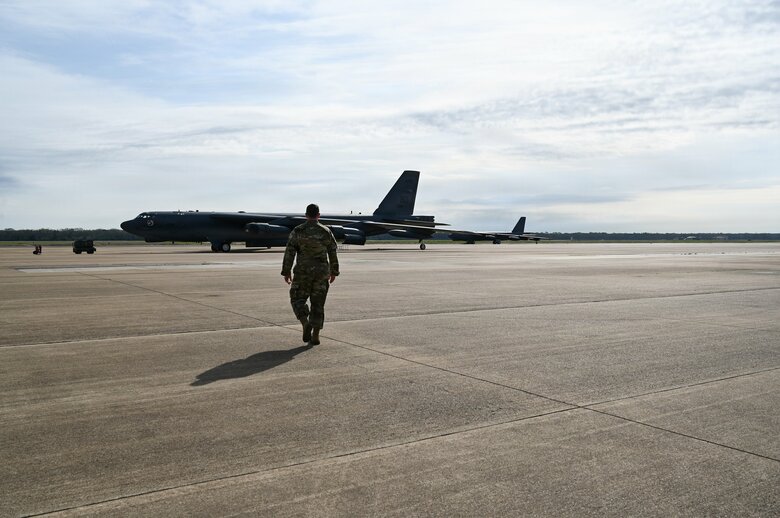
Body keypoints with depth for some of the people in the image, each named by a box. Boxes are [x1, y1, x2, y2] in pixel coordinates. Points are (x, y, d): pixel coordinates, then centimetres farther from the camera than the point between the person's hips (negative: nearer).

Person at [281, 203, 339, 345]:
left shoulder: (297, 231, -4)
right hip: (322, 272, 2)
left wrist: (286, 272, 0)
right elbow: (333, 254, 6)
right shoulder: (326, 231, 1)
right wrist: (334, 272, 16)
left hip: (303, 272, -2)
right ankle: (315, 336, 6)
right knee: (318, 304, 8)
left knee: (298, 299, 11)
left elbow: (289, 253, -7)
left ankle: (306, 324, -13)